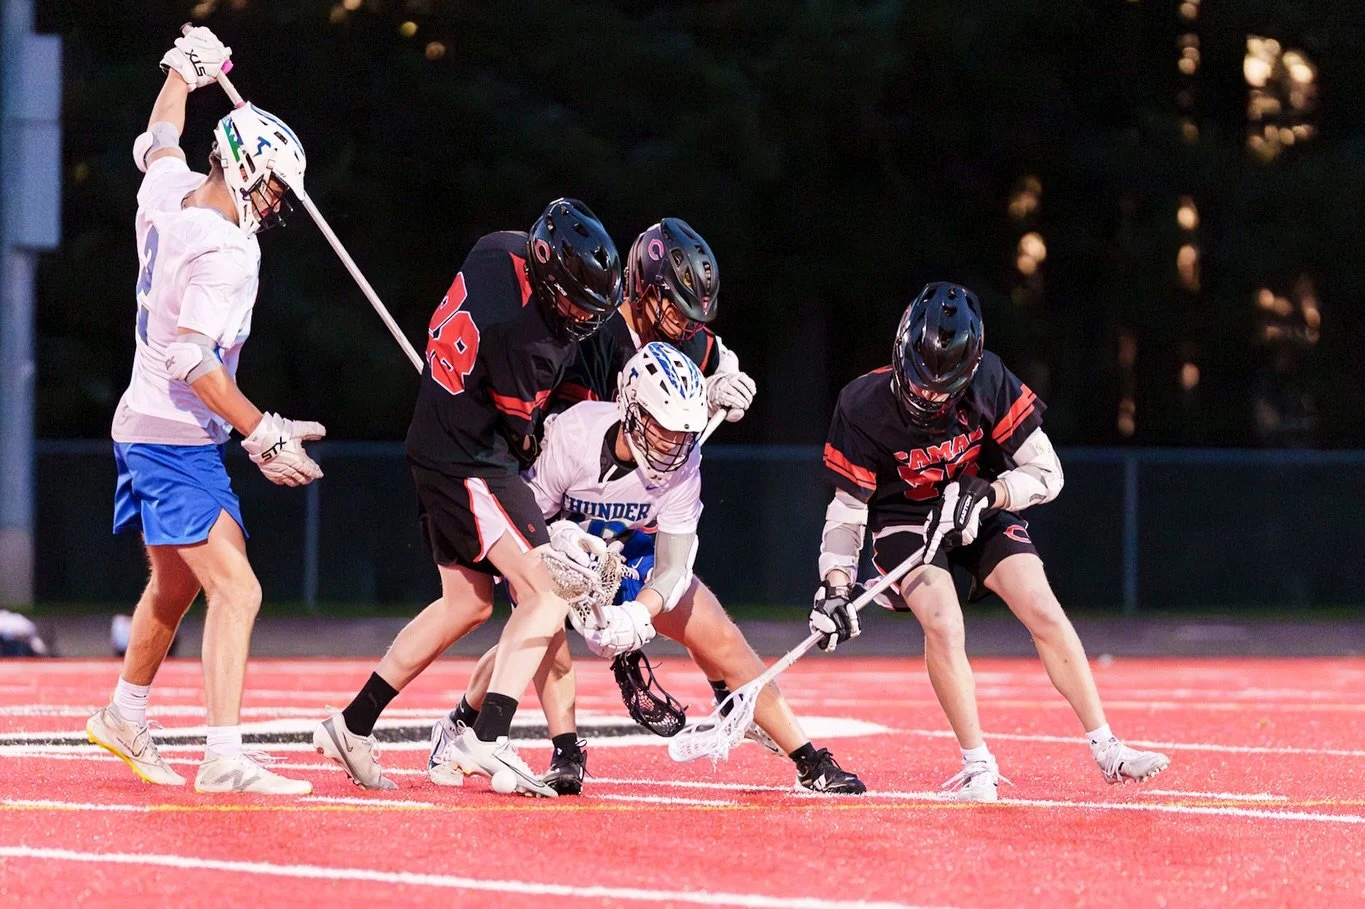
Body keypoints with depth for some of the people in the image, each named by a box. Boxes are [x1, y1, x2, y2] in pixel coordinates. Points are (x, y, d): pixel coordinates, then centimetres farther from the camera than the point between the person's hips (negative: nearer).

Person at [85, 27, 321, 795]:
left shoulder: (169, 197, 5)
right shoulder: (227, 250, -20)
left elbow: (157, 144, 29)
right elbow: (192, 360, -26)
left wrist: (187, 71, 43)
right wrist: (262, 434, -25)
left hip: (146, 431, 10)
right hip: (178, 441, -10)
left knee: (176, 585, 25)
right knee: (237, 592, -17)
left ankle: (126, 717, 41)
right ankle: (225, 759, -25)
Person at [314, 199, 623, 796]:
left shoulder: (500, 248, -2)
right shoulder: (520, 332, -27)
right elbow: (523, 436, -14)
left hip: (438, 449, 10)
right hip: (471, 463, -10)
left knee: (468, 602, 17)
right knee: (545, 595, -13)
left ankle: (352, 727, 20)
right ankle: (487, 738, -22)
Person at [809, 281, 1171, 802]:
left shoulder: (989, 383, -22)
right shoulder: (863, 406, -23)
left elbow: (1047, 474, -15)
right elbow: (848, 507, -12)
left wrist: (988, 495, -31)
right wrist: (835, 587, -23)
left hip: (982, 513, 2)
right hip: (905, 521, -2)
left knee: (1045, 611, -14)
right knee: (943, 622, -26)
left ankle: (1107, 751, -7)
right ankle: (977, 767, -15)